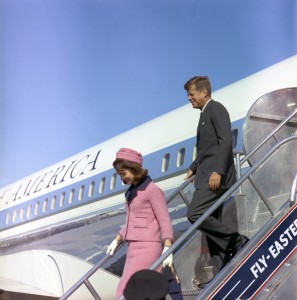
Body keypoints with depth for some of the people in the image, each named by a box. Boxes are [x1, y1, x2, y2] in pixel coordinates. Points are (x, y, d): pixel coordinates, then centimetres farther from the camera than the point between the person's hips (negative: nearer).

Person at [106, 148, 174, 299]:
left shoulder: (152, 189, -8)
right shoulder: (132, 191, 16)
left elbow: (164, 220, -11)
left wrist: (167, 249, -19)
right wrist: (116, 240, 28)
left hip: (147, 247, -8)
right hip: (133, 247, 8)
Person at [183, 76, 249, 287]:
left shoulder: (216, 108, -6)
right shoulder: (205, 114, 22)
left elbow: (226, 141, -18)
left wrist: (217, 171, -26)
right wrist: (193, 168, 32)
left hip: (216, 176, -10)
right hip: (207, 176, 10)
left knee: (195, 214, -19)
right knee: (211, 224, 6)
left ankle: (237, 241, -6)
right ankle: (221, 274, 8)